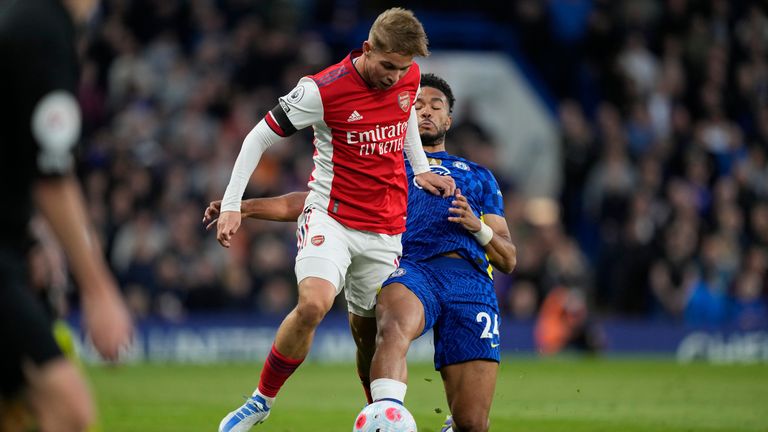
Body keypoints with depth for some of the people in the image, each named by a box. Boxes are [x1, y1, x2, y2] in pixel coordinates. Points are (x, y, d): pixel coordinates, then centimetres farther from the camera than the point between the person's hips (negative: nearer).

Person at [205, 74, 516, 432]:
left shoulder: (479, 177, 34)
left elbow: (509, 260, 27)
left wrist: (478, 227, 5)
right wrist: (242, 207, 13)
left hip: (472, 279, 2)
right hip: (410, 268, -2)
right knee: (395, 329, -43)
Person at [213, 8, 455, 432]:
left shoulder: (409, 78, 0)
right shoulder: (322, 90, -16)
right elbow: (259, 138, -8)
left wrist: (420, 169, 16)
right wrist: (231, 205, -13)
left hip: (385, 229, 5)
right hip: (331, 217, -5)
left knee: (369, 331, 7)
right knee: (313, 303, -27)